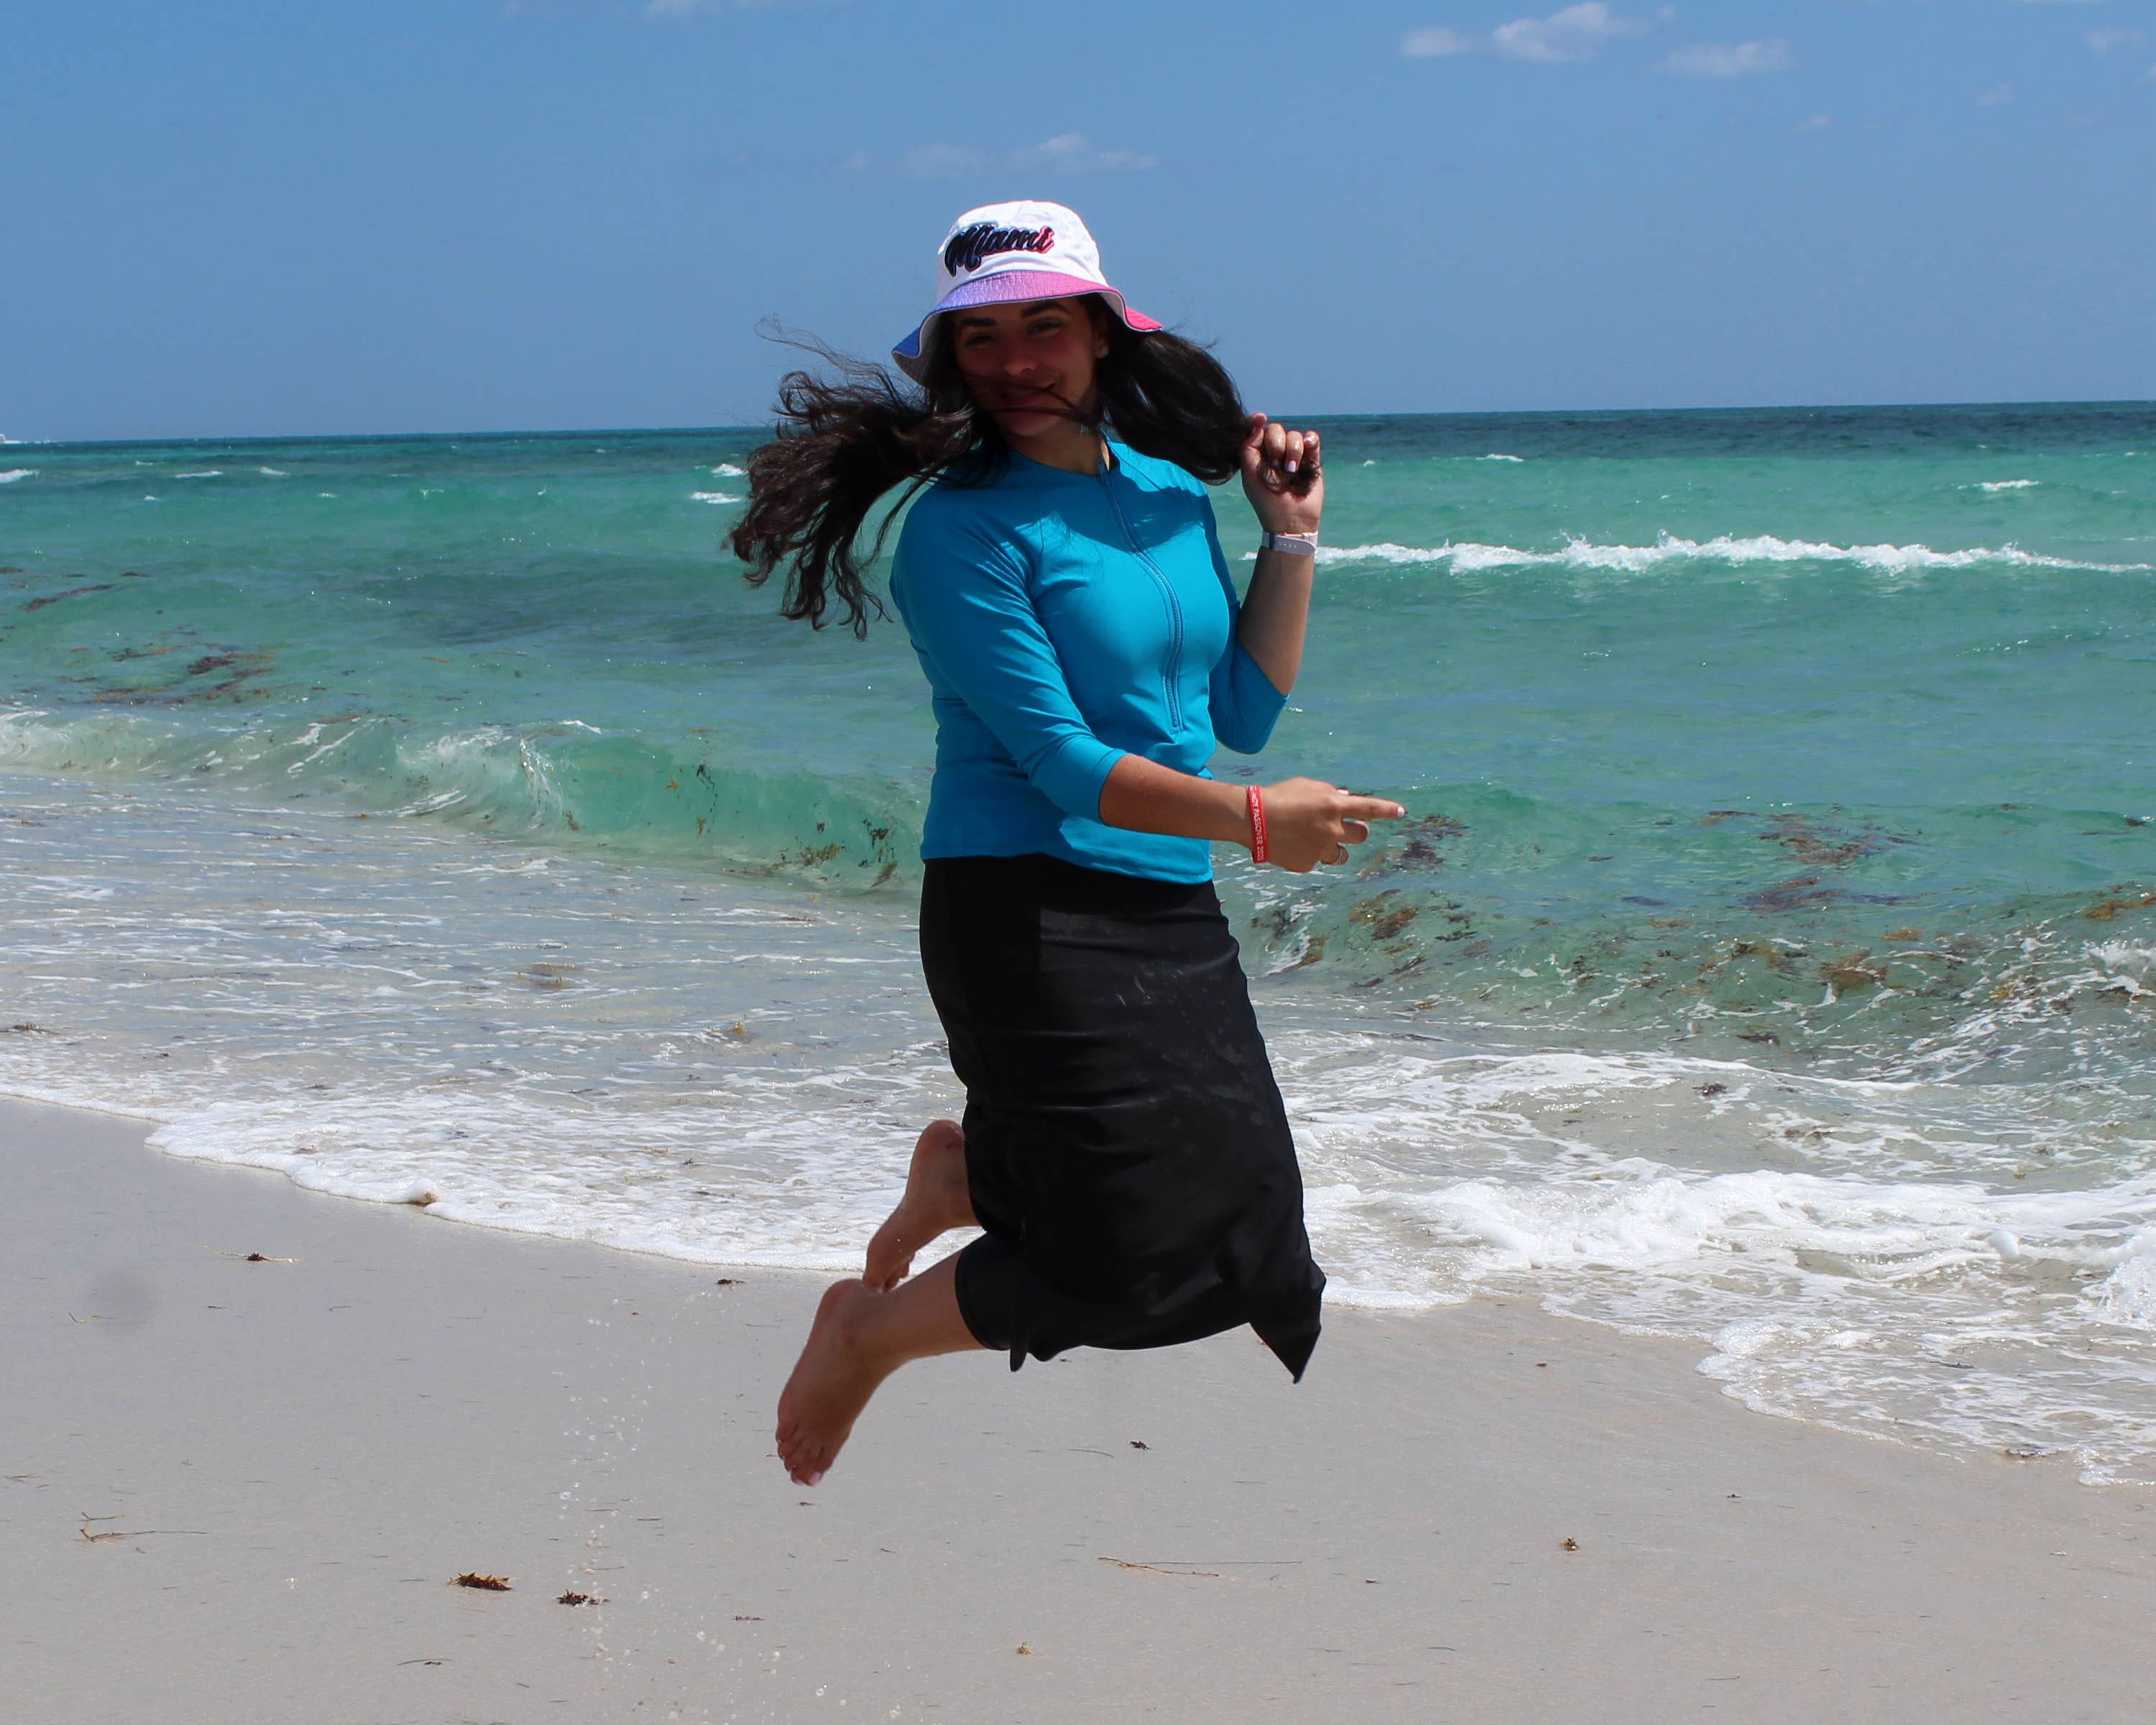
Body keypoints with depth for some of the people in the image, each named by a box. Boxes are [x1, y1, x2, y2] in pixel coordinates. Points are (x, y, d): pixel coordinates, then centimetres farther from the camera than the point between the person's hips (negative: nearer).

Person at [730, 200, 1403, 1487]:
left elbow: (1242, 713, 14)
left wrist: (1293, 536, 9)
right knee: (1124, 1256, -8)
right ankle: (863, 1335, 17)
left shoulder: (1173, 495, 10)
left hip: (1174, 917, 8)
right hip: (1029, 914, -7)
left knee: (1249, 1243, 9)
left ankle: (962, 1177, 31)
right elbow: (1061, 761, -16)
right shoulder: (963, 528, -12)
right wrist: (1252, 820, -17)